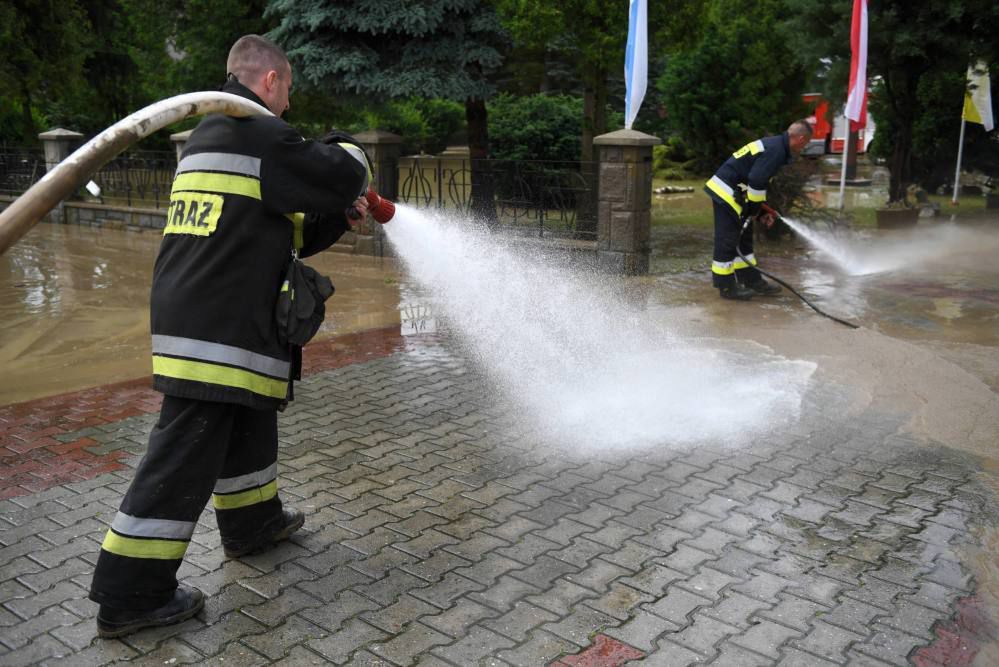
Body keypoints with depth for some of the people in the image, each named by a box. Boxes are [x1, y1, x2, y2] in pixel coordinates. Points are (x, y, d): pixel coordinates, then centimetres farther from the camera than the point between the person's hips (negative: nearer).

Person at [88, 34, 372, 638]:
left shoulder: (205, 138, 21)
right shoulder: (259, 135, -11)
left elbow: (278, 230, 24)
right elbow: (344, 175, -12)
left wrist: (335, 218, 18)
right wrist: (351, 154, 10)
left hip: (188, 313, 10)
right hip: (217, 330, -10)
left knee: (248, 424, 24)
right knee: (186, 455, -4)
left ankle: (254, 523, 42)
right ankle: (131, 595, 5)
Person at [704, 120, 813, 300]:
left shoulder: (773, 144, 16)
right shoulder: (776, 151, -16)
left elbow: (759, 180, 23)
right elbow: (756, 181, -23)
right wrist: (755, 207, -9)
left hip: (725, 190, 11)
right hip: (727, 193, -11)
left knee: (743, 238, 16)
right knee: (728, 241, -4)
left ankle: (752, 281, 24)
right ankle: (726, 286, 4)